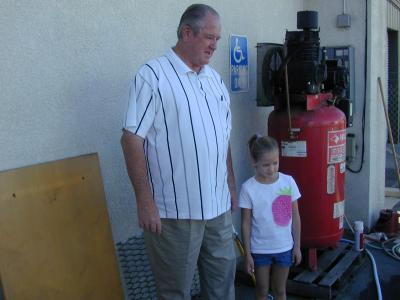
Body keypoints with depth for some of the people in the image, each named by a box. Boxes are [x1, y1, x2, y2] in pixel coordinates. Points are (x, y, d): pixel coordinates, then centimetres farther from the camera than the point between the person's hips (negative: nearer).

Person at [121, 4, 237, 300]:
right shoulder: (153, 75, -11)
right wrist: (145, 201, -17)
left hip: (218, 206, 7)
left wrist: (232, 186, 17)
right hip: (175, 211, -6)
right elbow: (132, 139, -14)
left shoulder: (214, 78, 12)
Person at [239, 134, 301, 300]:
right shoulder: (248, 188, -13)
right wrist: (247, 254, -6)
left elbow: (295, 217, 0)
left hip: (284, 248, 2)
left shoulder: (288, 182, -8)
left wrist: (297, 246, 2)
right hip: (260, 250, -1)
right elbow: (246, 224, -7)